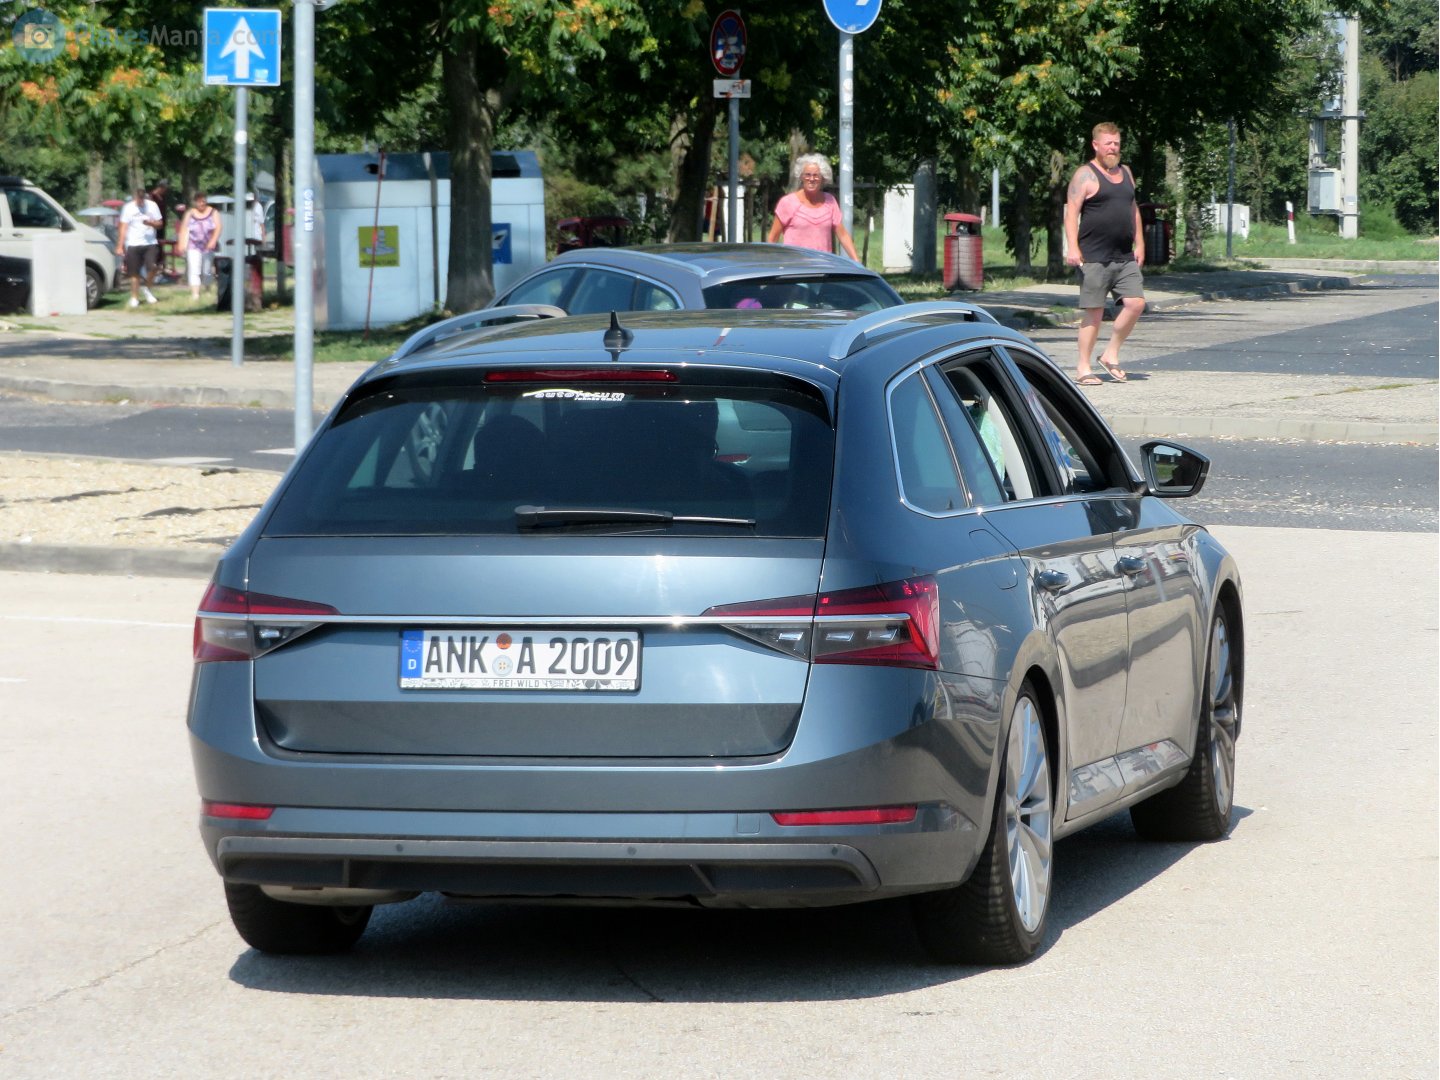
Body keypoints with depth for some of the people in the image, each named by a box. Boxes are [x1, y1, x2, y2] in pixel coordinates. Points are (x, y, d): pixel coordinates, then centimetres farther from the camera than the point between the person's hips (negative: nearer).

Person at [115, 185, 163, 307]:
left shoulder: (152, 206, 4)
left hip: (150, 243, 1)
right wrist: (120, 246, -4)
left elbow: (159, 223, 9)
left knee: (152, 267, -17)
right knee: (134, 273, 0)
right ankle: (134, 298, 12)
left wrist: (151, 223, -15)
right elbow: (123, 227, 0)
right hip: (133, 244, -1)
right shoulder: (128, 208, 0)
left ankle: (146, 288, 10)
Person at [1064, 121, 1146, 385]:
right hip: (1094, 258, -6)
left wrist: (1139, 244, 18)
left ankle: (1111, 354, 9)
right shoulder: (1085, 175, -4)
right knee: (1094, 312, -4)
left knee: (1136, 303, -6)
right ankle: (1083, 368, 4)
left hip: (1125, 258, 6)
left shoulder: (1125, 172, 17)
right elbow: (1071, 212, -12)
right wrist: (1072, 247, -23)